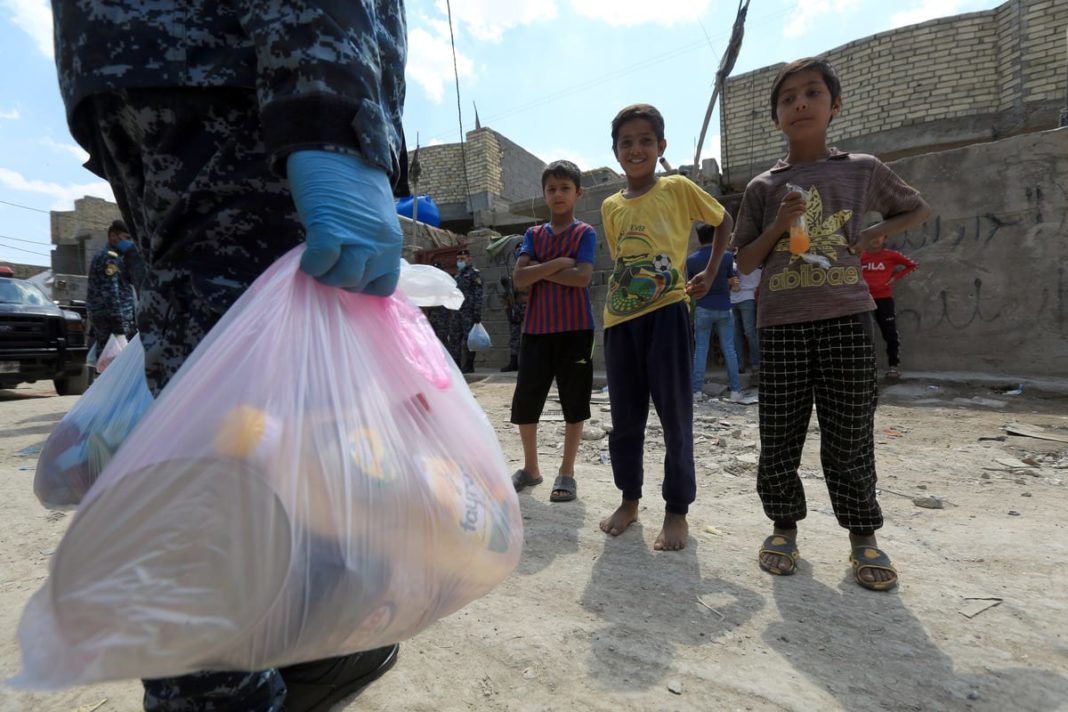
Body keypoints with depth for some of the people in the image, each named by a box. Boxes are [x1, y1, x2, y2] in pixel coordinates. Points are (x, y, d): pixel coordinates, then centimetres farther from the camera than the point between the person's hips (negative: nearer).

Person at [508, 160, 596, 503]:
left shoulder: (585, 233, 2)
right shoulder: (533, 235, 10)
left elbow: (582, 277, -15)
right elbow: (519, 278, -4)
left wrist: (540, 270, -9)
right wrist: (559, 263, -12)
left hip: (575, 330, -3)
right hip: (537, 330, 3)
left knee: (574, 404, 4)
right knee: (525, 402, 6)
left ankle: (567, 472, 19)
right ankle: (531, 468, 25)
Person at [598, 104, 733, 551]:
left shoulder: (678, 189, 2)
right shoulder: (610, 207, 12)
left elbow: (724, 222, 13)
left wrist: (710, 273, 5)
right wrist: (622, 288, 7)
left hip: (667, 313, -4)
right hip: (621, 318, 4)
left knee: (675, 417, 1)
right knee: (625, 418, 10)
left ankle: (677, 510, 16)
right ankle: (629, 500, 27)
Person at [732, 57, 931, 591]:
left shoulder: (862, 169, 9)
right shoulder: (763, 187, 8)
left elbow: (918, 210, 23)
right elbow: (745, 262, 7)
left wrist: (867, 238, 5)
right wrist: (778, 226, -10)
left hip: (846, 316, 0)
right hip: (781, 323, 1)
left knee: (848, 436, 4)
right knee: (779, 436, 4)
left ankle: (863, 537, 21)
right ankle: (784, 526, 22)